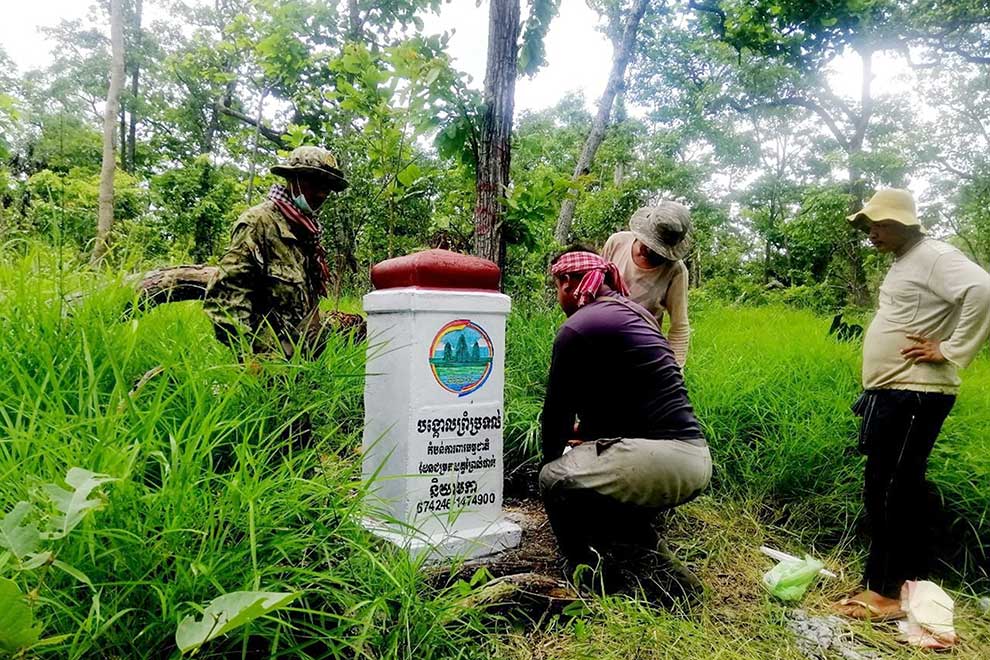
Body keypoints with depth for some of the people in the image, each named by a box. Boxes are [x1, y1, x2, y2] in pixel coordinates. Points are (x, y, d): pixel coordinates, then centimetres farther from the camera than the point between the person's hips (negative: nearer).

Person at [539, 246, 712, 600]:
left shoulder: (577, 328, -8)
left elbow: (558, 408, 0)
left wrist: (552, 460, 18)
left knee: (556, 478, 3)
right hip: (694, 455, 10)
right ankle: (663, 570, 22)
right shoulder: (632, 313, 19)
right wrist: (585, 432, 41)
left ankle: (599, 582, 9)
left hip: (663, 459, -10)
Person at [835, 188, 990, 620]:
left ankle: (885, 592, 6)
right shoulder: (904, 262, 17)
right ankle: (911, 582, 28)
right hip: (892, 393, 10)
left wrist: (952, 352, -23)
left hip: (912, 395, -10)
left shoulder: (935, 256, -12)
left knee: (889, 491, -5)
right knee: (900, 490, 16)